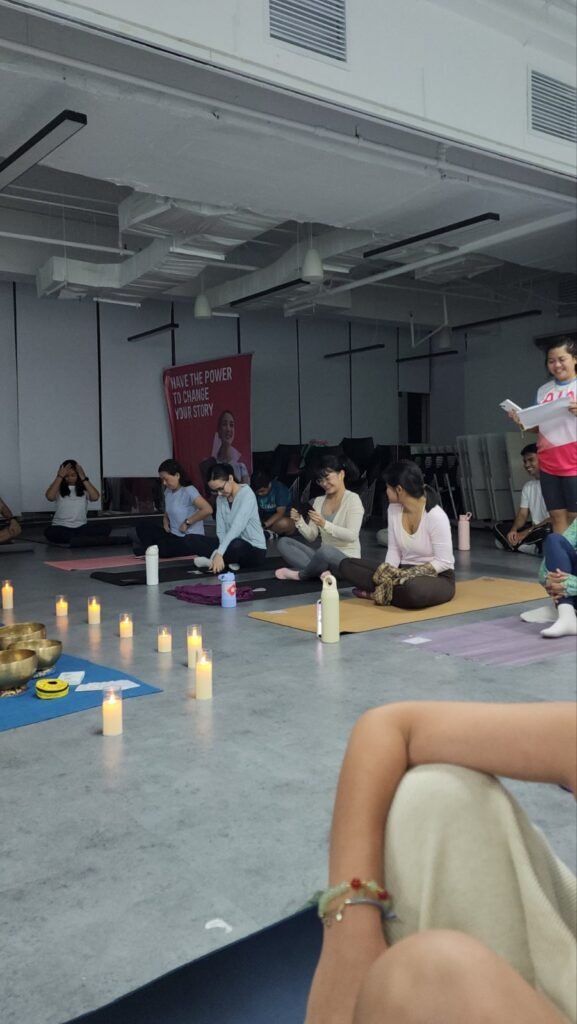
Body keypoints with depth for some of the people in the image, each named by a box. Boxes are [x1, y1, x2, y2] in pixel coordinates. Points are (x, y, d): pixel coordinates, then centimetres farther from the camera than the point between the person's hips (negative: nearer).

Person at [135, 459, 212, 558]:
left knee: (162, 548, -32)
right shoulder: (168, 492, 11)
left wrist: (187, 522, -18)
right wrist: (166, 522, 3)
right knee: (142, 528, -5)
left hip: (192, 539, -8)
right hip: (174, 536, 8)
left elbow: (208, 510, -26)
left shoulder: (189, 490, -14)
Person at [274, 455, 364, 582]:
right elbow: (311, 537, 8)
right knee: (283, 542, -7)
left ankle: (301, 574, -12)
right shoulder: (319, 501, 11)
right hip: (324, 557, 7)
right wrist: (299, 521, -11)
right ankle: (322, 571, -24)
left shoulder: (352, 499, -7)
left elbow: (351, 536, -18)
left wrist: (324, 524, -29)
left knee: (325, 550, -41)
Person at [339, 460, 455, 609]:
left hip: (438, 578, -6)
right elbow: (394, 549, 4)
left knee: (413, 589, -43)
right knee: (347, 565, -7)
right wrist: (389, 574, -15)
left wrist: (410, 574, -24)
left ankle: (380, 592, -15)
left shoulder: (435, 516, -22)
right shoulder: (394, 509, -1)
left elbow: (444, 562, -19)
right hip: (405, 572, 6)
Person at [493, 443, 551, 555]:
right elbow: (522, 514, 7)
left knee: (545, 531, -41)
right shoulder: (528, 486, 12)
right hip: (534, 529, 8)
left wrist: (527, 532, -17)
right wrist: (514, 530, -16)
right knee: (498, 527, -8)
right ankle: (539, 548, -19)